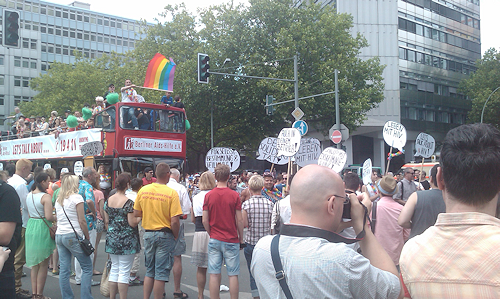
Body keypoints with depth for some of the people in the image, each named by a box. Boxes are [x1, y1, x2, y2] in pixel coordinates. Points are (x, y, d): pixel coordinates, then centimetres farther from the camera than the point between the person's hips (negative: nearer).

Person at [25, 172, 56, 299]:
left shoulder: (29, 195, 7)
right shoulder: (46, 197, -17)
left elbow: (28, 213, 13)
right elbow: (48, 217, -22)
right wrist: (57, 218, -4)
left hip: (30, 228, 7)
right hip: (42, 229, -7)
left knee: (34, 264, 16)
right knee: (43, 265, 3)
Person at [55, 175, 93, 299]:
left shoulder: (58, 199, 15)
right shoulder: (76, 197, -5)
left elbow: (57, 218, 16)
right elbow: (82, 221, -9)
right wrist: (87, 238, -3)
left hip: (59, 236, 7)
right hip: (73, 236, -7)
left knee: (64, 269, 8)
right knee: (87, 267, 2)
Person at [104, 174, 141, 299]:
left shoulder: (108, 200, 4)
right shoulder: (128, 202, -15)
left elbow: (106, 221, 10)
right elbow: (132, 223, -16)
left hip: (112, 238, 6)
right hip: (126, 240, -6)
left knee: (114, 269, 16)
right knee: (124, 272, 0)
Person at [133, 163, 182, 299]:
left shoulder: (143, 190, -1)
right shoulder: (172, 193, -15)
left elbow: (136, 213, 7)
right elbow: (175, 221, -17)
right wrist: (176, 236, -3)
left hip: (148, 234, 5)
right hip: (165, 236, -5)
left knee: (149, 271, 18)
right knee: (161, 273, 4)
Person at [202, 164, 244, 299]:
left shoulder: (209, 195, -2)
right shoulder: (234, 195, -7)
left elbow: (205, 220, -1)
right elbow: (239, 220, -5)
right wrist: (241, 239, 6)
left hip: (214, 240, 2)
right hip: (231, 240, -2)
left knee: (214, 275, 6)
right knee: (233, 275, 5)